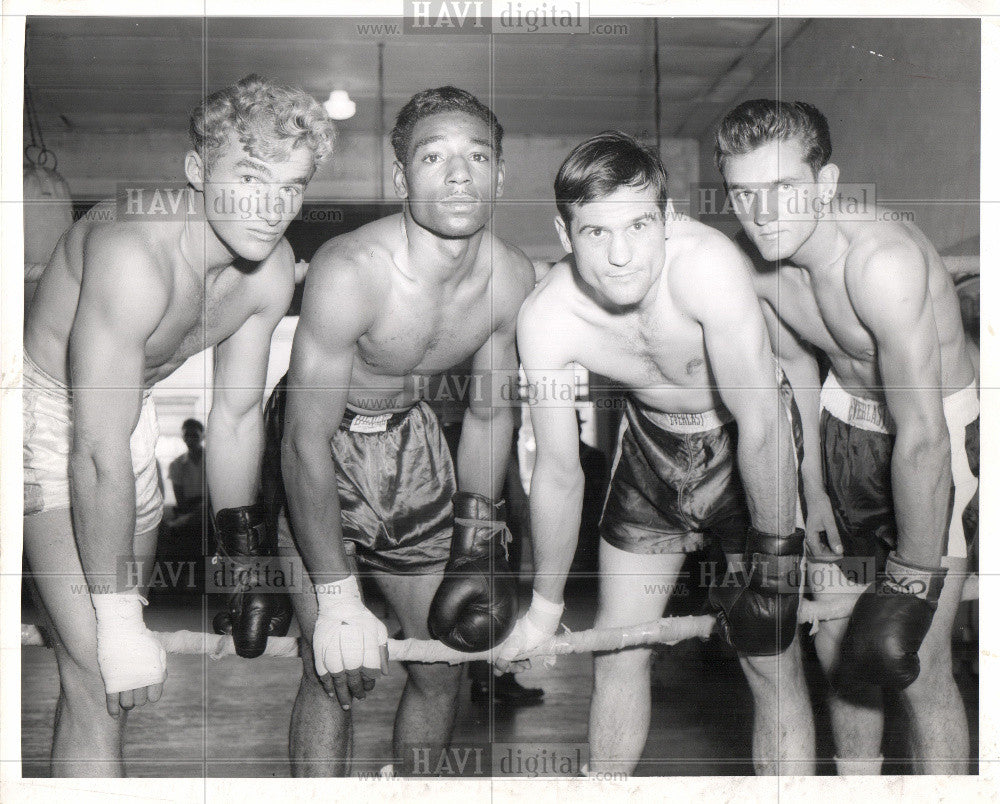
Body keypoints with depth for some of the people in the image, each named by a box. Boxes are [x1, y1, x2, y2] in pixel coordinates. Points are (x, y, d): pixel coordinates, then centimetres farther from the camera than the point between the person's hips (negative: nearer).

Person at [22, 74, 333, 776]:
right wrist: (119, 622, -32)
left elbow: (237, 415, 0)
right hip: (47, 420, -7)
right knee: (98, 675, -13)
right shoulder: (135, 254, -36)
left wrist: (241, 556, 6)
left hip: (131, 412, 7)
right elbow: (100, 458, -35)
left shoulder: (272, 269, -12)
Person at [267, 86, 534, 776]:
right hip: (318, 447, -5)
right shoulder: (348, 272, -31)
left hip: (411, 435, 5)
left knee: (445, 659, 10)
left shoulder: (513, 277, -13)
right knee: (339, 671, -12)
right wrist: (336, 597, -26)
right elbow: (307, 445, -27)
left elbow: (490, 413, 2)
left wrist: (477, 538, 2)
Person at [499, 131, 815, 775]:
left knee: (773, 665, -2)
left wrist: (775, 558, -21)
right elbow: (558, 472, -10)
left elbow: (761, 423, -27)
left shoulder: (707, 264, -34)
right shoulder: (546, 318, -21)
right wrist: (546, 607, -1)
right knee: (616, 655, 9)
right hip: (652, 446, 3)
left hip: (750, 452, -3)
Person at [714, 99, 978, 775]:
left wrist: (913, 581, -26)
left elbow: (922, 439, -32)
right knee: (836, 644, 14)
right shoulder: (756, 261, -12)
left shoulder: (880, 259, -34)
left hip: (941, 429, -6)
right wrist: (813, 491, 9)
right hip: (846, 421, 6)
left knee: (919, 668, -7)